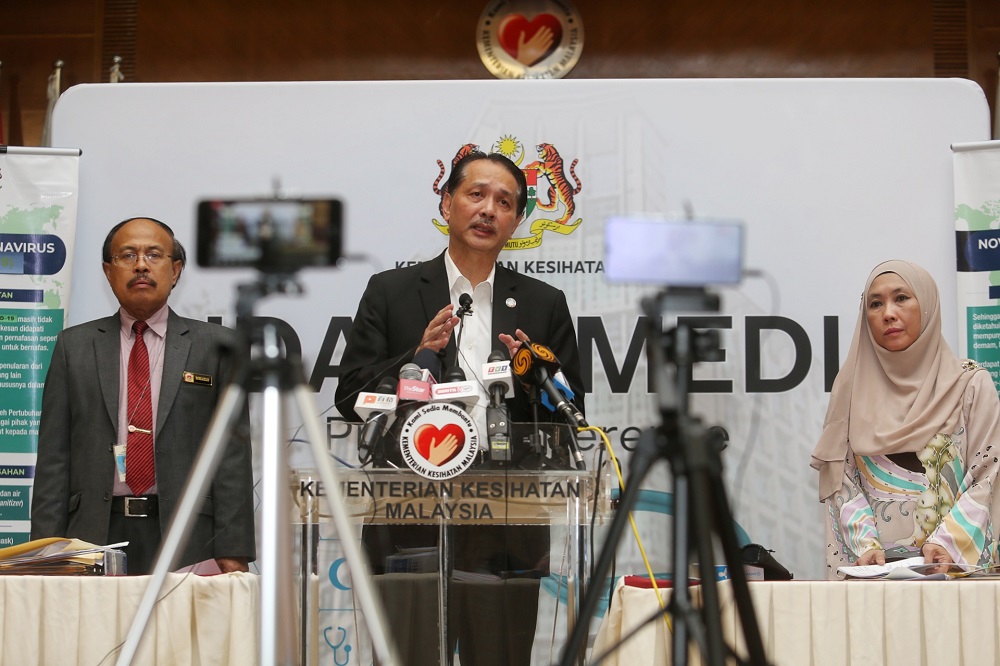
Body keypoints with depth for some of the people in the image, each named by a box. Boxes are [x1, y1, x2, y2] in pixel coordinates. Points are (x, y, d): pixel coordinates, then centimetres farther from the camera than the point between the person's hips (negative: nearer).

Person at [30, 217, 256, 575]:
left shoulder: (215, 346, 6)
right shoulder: (74, 346, 12)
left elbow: (233, 455, 1)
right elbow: (54, 457, 9)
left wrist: (232, 552, -7)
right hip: (95, 535, 1)